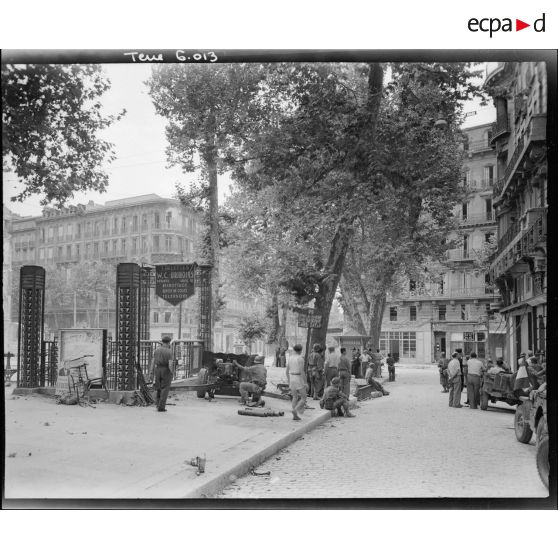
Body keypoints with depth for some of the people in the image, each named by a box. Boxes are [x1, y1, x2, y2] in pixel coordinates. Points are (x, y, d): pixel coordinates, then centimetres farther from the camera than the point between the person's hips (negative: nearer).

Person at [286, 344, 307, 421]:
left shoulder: (290, 358, 6)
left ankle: (295, 416, 10)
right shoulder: (301, 358, -14)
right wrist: (305, 383, -13)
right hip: (299, 380, -6)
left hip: (292, 379, 6)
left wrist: (289, 381, 21)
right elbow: (302, 372, -19)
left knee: (295, 398, 16)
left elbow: (287, 371, 11)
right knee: (303, 398, 2)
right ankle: (295, 410, -20)